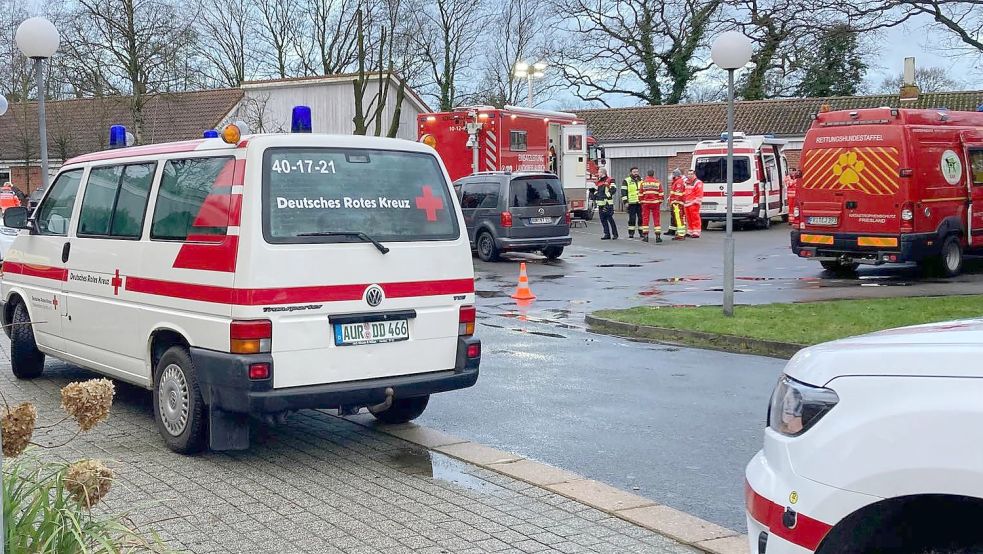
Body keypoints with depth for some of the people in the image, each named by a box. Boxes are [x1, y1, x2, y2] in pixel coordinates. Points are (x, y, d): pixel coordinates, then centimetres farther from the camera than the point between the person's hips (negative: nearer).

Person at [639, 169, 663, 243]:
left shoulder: (643, 183, 2)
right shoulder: (657, 182, 3)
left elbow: (640, 194, 4)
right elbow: (661, 194, 2)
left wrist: (641, 201, 16)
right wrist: (660, 201, 13)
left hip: (646, 202, 0)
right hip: (655, 203, 0)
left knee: (645, 219, 6)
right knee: (656, 219, 2)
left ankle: (645, 236, 5)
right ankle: (658, 236, -1)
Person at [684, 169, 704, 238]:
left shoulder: (698, 183, -5)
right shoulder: (686, 183, 21)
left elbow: (699, 194, -12)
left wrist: (696, 202, -16)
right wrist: (683, 201, 24)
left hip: (693, 204, -8)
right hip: (686, 204, 8)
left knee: (695, 218, -9)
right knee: (689, 218, 11)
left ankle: (696, 233, -10)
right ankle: (689, 232, 18)